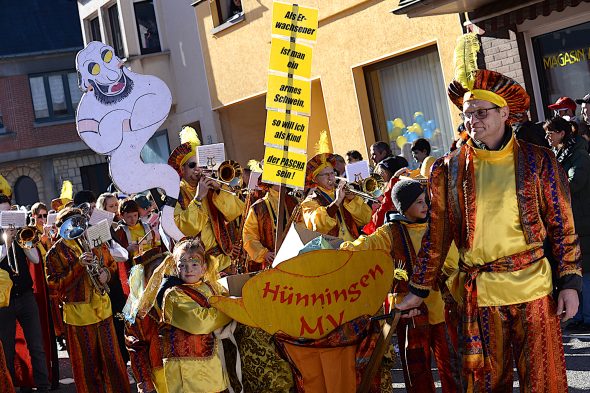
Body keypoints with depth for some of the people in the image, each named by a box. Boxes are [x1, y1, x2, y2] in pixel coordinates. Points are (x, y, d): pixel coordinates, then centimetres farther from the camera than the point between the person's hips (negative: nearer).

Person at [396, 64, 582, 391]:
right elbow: (436, 235, 7)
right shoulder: (448, 169, 3)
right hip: (477, 292, 1)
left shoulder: (538, 161, 0)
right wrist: (418, 291, 7)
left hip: (532, 288, -1)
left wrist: (570, 284, -2)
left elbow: (562, 227, 3)